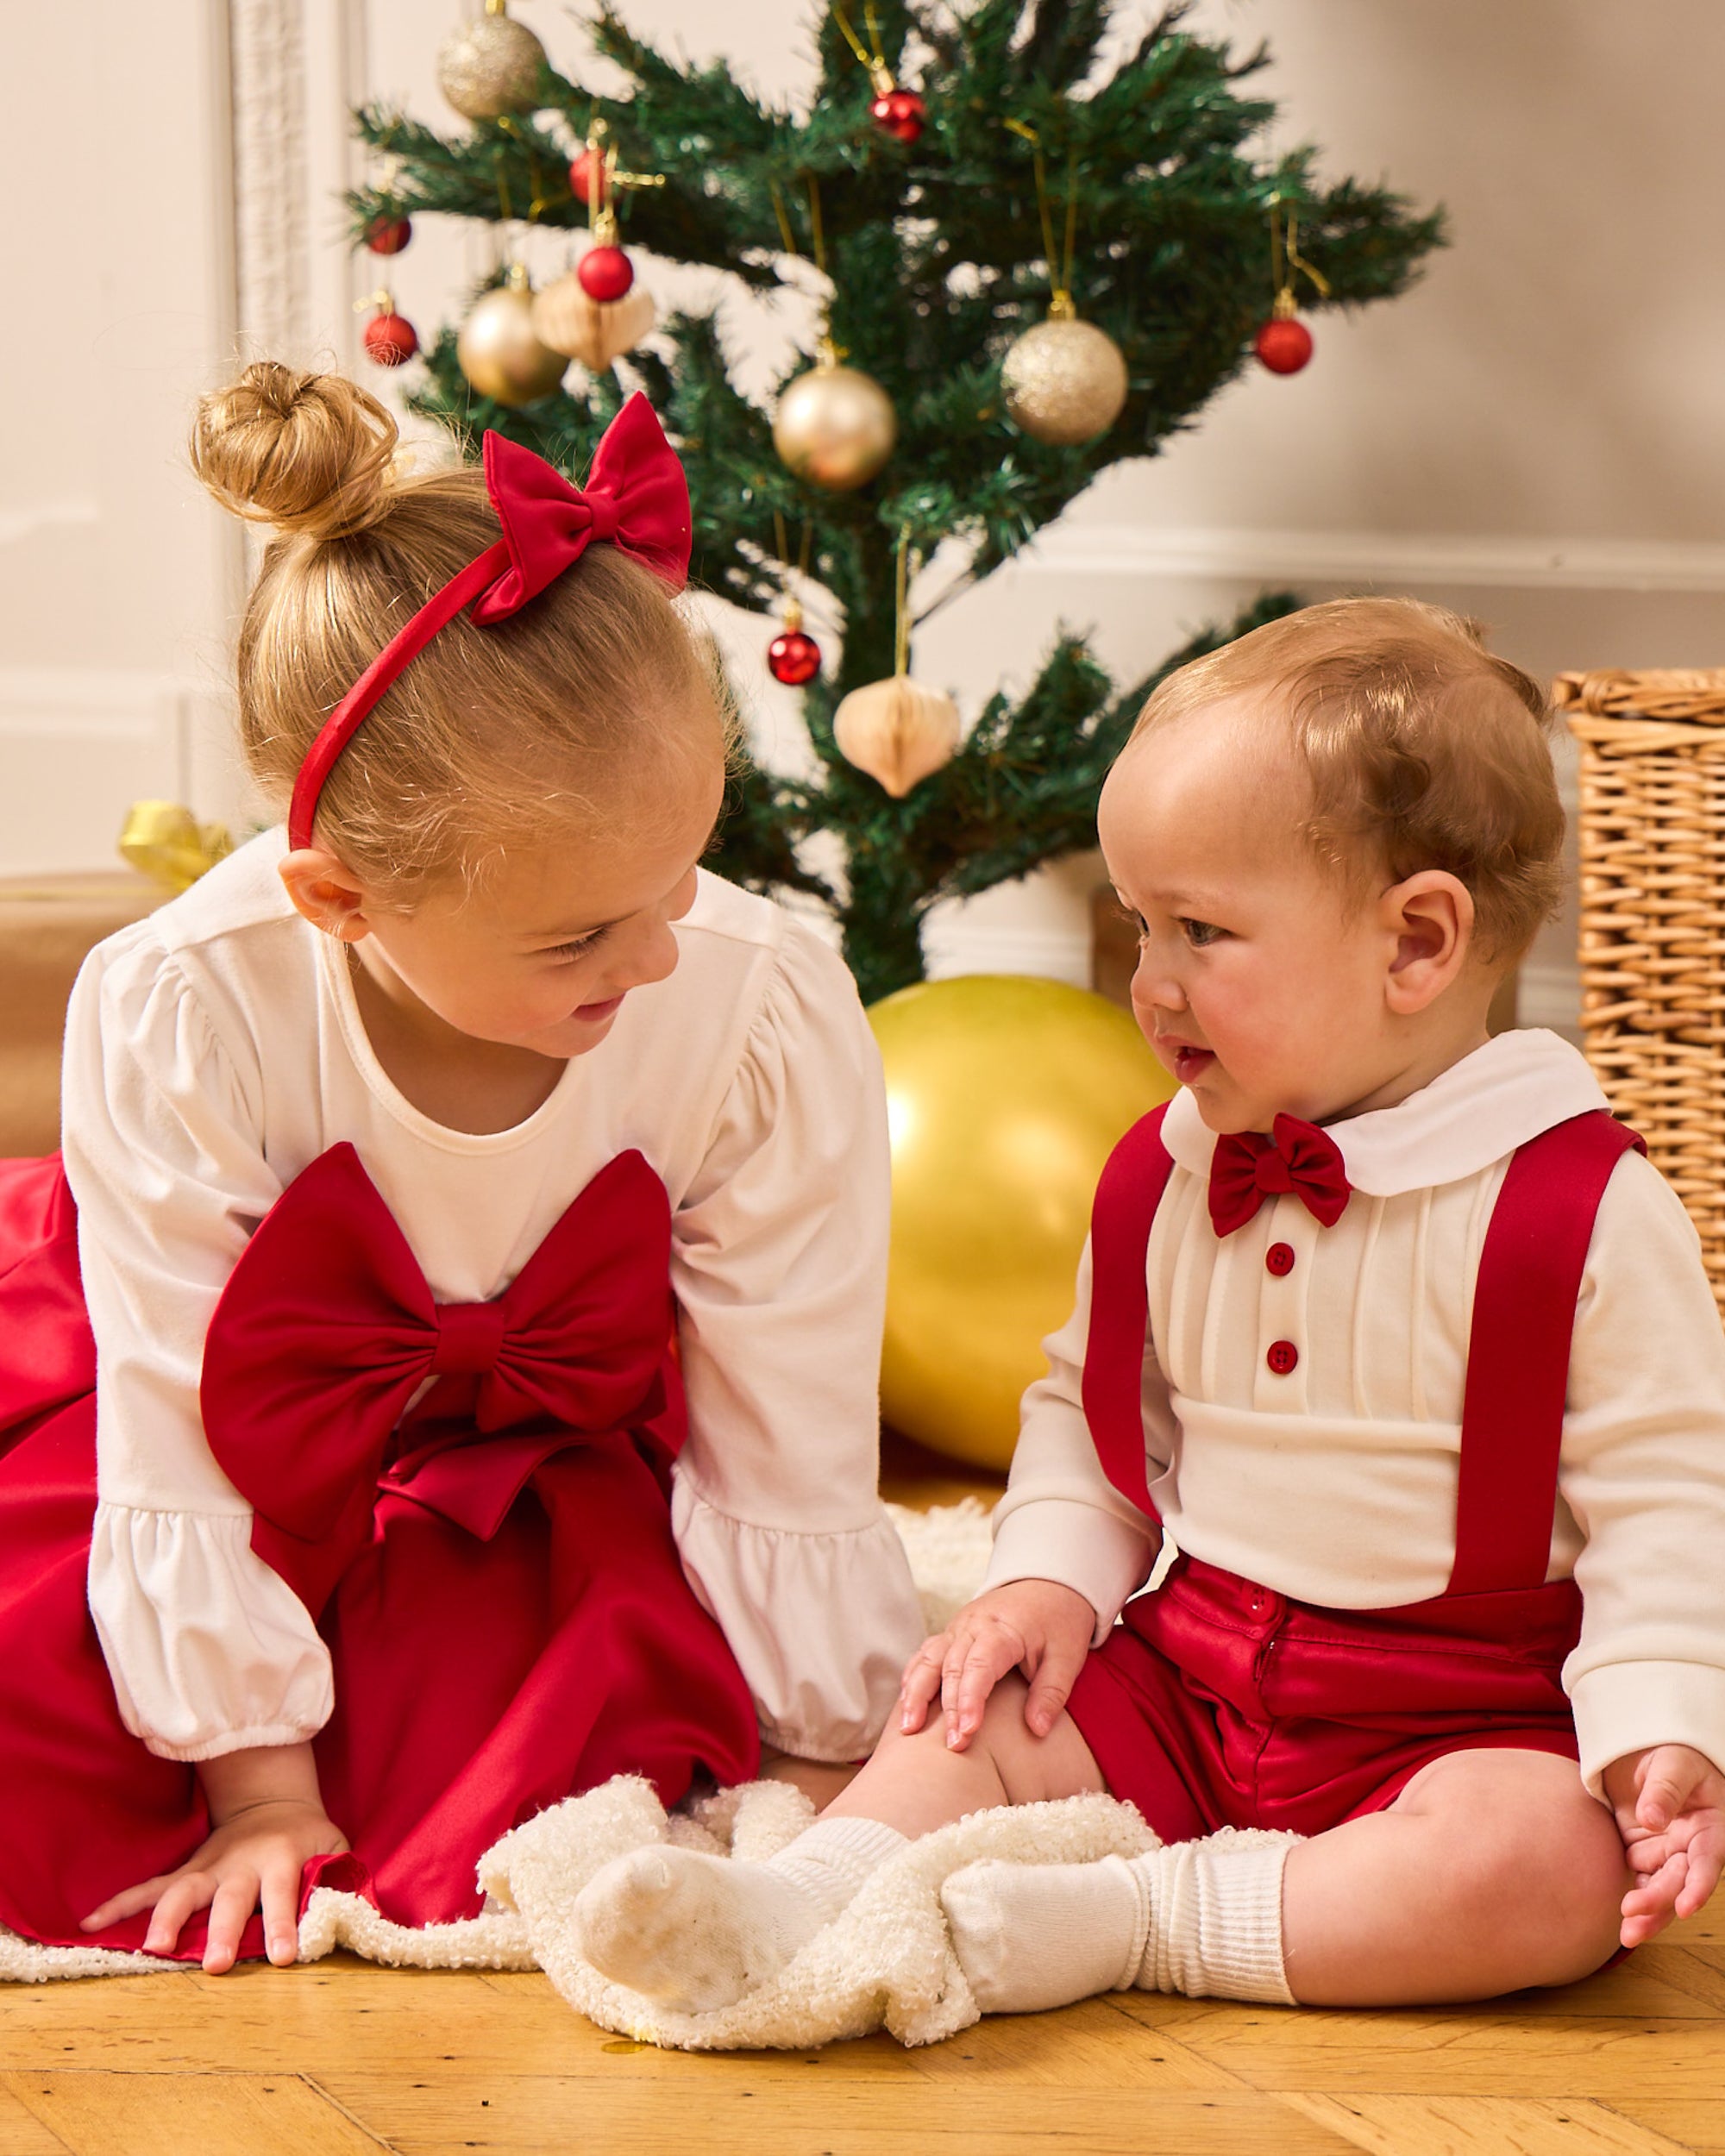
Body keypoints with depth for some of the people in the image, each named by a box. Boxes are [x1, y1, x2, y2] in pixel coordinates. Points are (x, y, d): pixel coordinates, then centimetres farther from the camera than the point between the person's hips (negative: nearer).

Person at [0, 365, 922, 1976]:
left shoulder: (772, 1022, -29)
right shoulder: (180, 1013, -32)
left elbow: (787, 1473, -17)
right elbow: (176, 1457, -21)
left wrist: (871, 1773, -10)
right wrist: (261, 1790, -15)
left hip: (554, 1463, 1)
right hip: (261, 1420, -1)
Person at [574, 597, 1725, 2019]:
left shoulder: (1591, 1213, -13)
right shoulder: (1160, 1180, 5)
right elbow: (1093, 1406, 17)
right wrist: (1049, 1578, 0)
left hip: (1460, 1721, -5)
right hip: (1184, 1677, 5)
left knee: (1550, 1864, -32)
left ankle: (1135, 1918, -28)